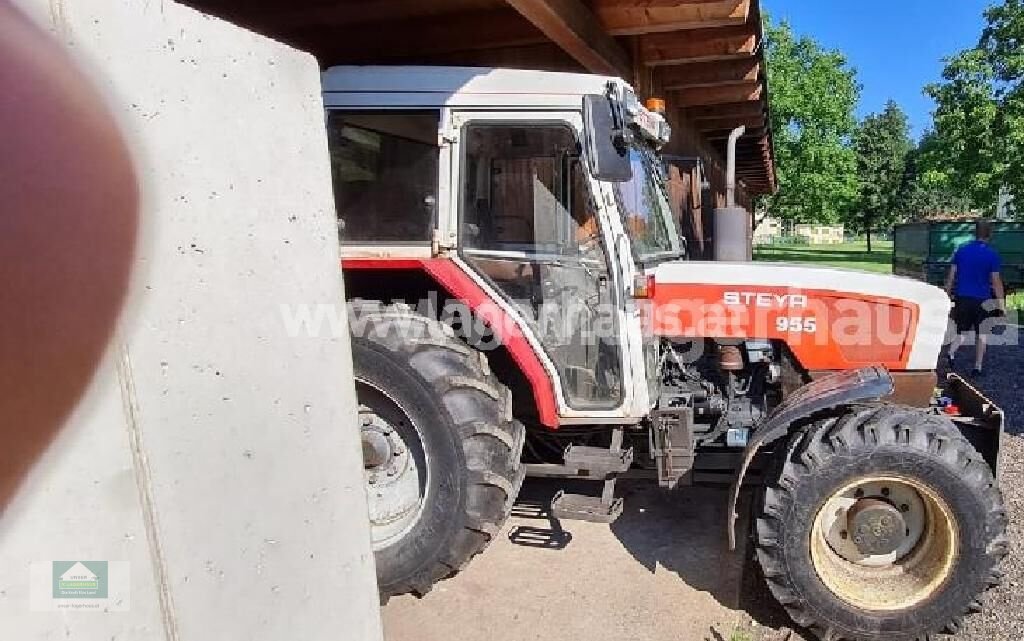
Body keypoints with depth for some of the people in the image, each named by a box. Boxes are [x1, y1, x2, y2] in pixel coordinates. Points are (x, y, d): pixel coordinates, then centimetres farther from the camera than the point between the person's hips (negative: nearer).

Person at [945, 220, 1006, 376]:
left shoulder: (961, 250, 1)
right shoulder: (992, 254, -7)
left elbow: (952, 275, 3)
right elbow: (996, 281, -7)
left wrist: (948, 294, 12)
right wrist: (1002, 303, -1)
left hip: (962, 297, 2)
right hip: (982, 300, -2)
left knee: (961, 331, 13)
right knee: (981, 334, 12)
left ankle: (951, 352, -15)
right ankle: (978, 367, 14)